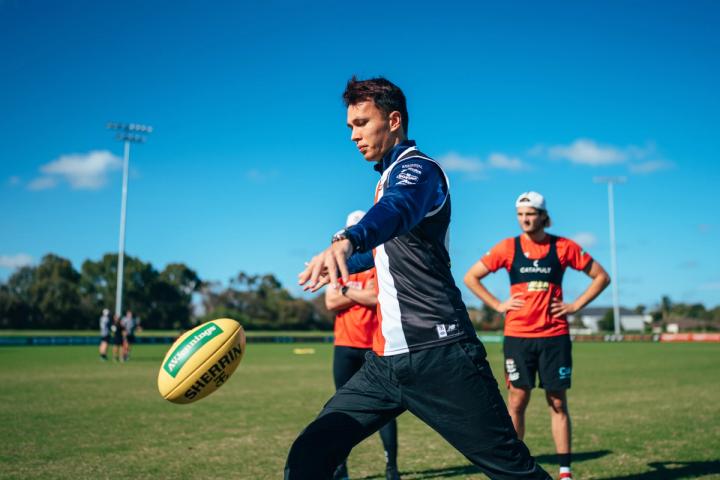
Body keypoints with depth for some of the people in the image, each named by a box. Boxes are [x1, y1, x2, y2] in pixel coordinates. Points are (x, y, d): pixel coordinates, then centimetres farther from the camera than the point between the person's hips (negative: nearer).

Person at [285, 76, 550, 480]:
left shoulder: (416, 167, -7)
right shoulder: (388, 177, 19)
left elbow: (399, 209, -32)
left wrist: (347, 240, -52)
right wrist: (347, 263, 52)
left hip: (438, 356, -8)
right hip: (385, 362, 8)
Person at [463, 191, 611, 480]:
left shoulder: (563, 247, 1)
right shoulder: (508, 247, 1)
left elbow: (601, 277, 9)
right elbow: (471, 277, 7)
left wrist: (575, 305, 0)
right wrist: (498, 305, 0)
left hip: (554, 336, 0)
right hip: (517, 335, 0)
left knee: (558, 403, 4)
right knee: (517, 401, 3)